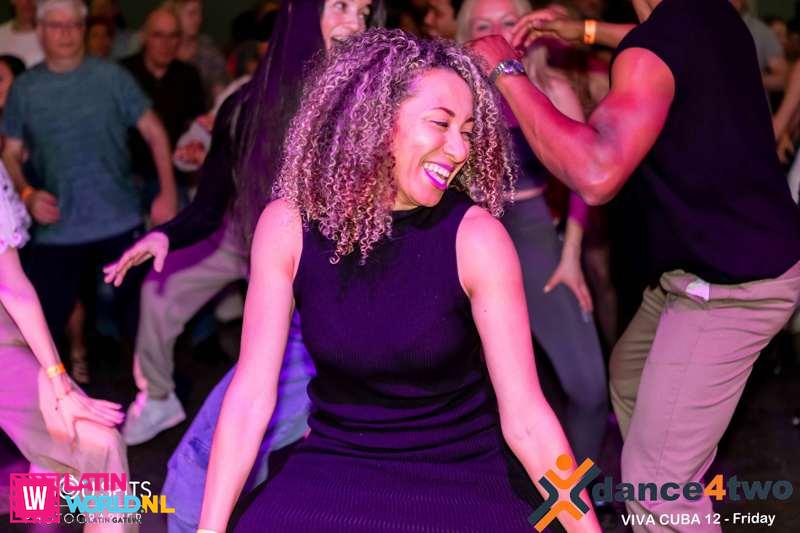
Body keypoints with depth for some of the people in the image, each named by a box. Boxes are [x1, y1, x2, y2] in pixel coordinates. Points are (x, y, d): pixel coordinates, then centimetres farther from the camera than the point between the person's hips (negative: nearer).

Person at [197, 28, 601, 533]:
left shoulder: (475, 236, -16)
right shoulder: (289, 225, -11)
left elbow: (525, 417, -12)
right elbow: (252, 394, -8)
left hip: (459, 481, -1)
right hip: (332, 472, 1)